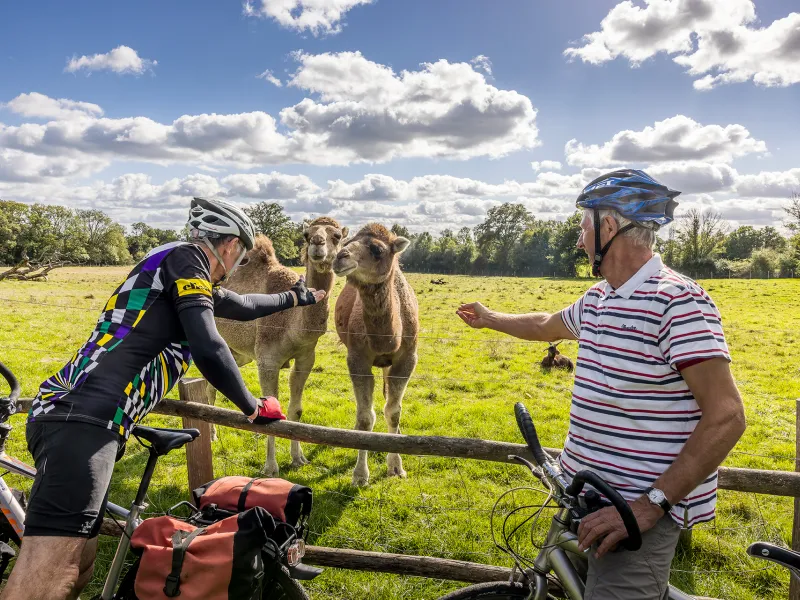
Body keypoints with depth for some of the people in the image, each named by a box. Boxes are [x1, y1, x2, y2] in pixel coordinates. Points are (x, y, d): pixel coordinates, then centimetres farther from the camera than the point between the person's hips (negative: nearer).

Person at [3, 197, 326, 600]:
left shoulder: (177, 270, 29)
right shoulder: (185, 258, 1)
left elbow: (240, 306, 46)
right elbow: (208, 349, -12)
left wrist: (293, 298, 62)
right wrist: (253, 408, 4)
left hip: (65, 414, 10)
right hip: (85, 421, -10)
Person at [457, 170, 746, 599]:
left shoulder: (677, 301, -20)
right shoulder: (597, 299, 8)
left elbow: (726, 417, -23)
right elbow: (548, 325, 29)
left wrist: (651, 504, -26)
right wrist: (490, 319, 42)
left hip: (642, 507, -8)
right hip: (588, 496, 9)